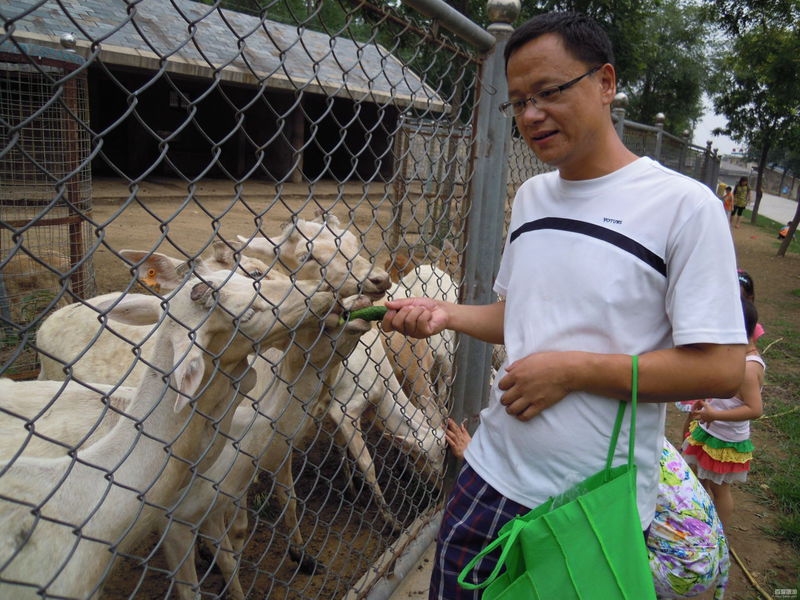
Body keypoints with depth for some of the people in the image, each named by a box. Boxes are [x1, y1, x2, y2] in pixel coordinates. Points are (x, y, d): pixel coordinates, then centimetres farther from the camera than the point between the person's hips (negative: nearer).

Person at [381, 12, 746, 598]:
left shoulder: (685, 205, -14)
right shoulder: (530, 197, 7)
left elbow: (721, 368, -16)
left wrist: (570, 370, -20)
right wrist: (447, 314, -2)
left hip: (599, 508, -5)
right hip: (493, 476, 6)